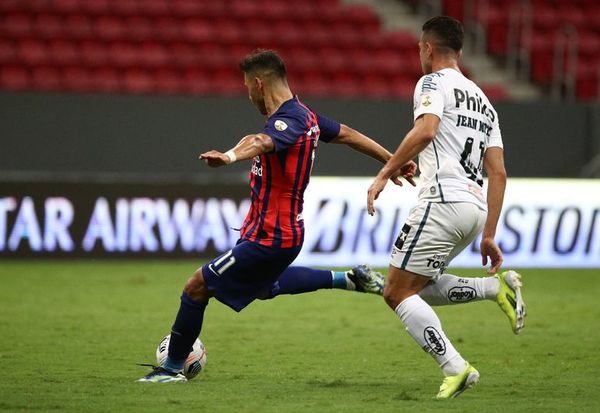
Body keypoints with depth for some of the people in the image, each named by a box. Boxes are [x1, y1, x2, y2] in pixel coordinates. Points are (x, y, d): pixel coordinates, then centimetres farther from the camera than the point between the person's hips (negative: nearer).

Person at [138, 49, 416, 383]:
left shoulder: (288, 120, -24)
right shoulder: (305, 114, 6)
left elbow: (264, 142, -47)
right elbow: (349, 135, 16)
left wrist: (230, 157, -67)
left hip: (269, 238, -10)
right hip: (287, 231, 10)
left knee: (197, 288, -3)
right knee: (264, 286, 36)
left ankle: (173, 368, 8)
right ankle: (349, 280, 34)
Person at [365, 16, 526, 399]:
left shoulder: (433, 83, 1)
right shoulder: (484, 102, 24)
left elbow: (425, 130, -20)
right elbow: (498, 173, 18)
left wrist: (384, 174, -17)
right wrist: (489, 235, 17)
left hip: (444, 199, -8)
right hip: (477, 207, 8)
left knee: (398, 293, -4)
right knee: (417, 286, 19)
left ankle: (455, 368, -16)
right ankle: (498, 285, 3)